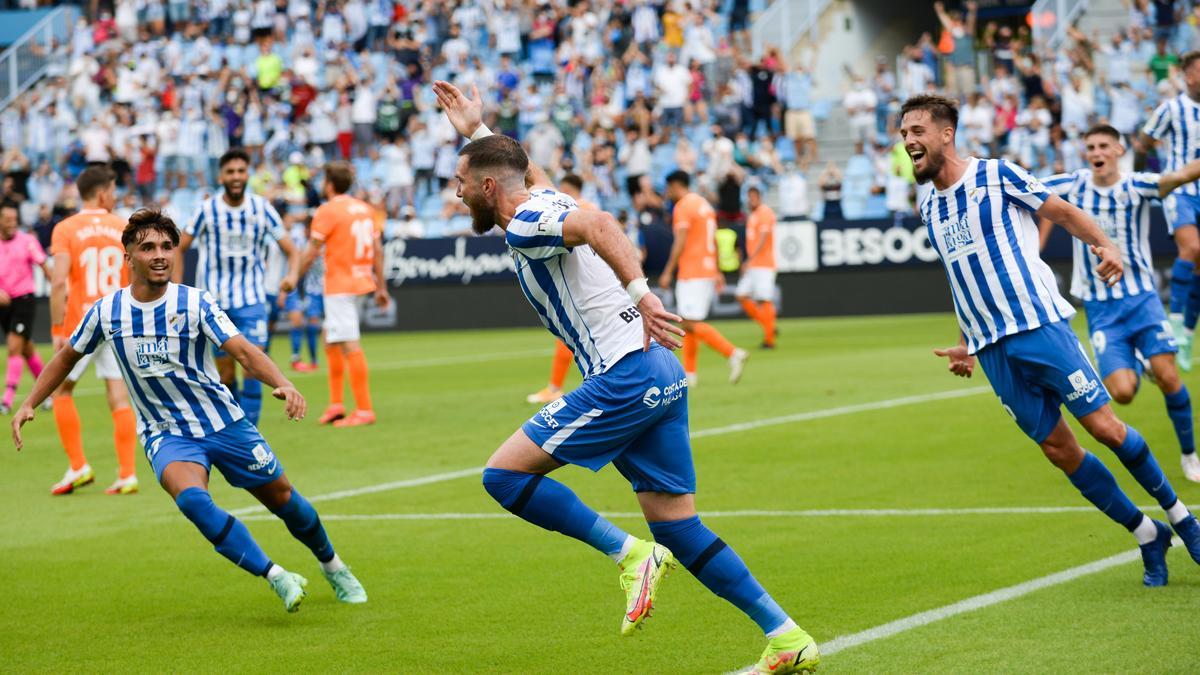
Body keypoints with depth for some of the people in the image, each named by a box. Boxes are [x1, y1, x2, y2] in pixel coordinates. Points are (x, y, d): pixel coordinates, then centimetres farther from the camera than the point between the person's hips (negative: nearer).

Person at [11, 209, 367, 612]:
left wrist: (282, 384, -41)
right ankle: (277, 578, -24)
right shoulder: (106, 312, -5)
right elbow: (67, 356, 13)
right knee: (191, 499, -30)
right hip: (166, 435, 0)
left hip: (223, 423, 0)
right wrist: (29, 405, 8)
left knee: (282, 499, 8)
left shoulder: (195, 303, -12)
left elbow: (244, 351, -23)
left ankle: (332, 566, 38)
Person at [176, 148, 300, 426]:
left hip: (251, 300, 0)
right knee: (226, 374, 2)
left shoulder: (262, 209, -3)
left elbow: (292, 250, -1)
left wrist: (292, 274, -22)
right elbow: (180, 248, 4)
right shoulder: (207, 210, -5)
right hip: (214, 300, 0)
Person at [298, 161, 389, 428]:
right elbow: (377, 250, 13)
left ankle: (364, 410, -10)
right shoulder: (365, 209, 11)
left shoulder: (327, 211, -10)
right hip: (361, 281, 9)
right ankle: (335, 404, 16)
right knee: (330, 339, 18)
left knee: (350, 346, -8)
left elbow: (311, 253, -11)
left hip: (339, 285, -9)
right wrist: (381, 286, 17)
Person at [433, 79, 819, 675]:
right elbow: (529, 172, 45)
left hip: (623, 377, -10)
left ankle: (631, 555, -8)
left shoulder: (525, 225, -8)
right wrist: (474, 130, 45)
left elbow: (597, 224, -29)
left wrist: (639, 293, -38)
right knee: (679, 530, 9)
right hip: (660, 377, 10)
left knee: (504, 474, -7)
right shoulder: (543, 201, 19)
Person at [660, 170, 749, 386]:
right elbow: (713, 241, 20)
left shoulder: (683, 206, -10)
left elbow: (680, 242, -17)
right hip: (708, 269, 10)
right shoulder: (704, 204, 18)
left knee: (691, 324, -12)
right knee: (688, 323, 12)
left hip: (691, 274, -10)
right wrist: (717, 272, 22)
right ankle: (689, 373, 12)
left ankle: (732, 353, -21)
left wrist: (668, 272, -14)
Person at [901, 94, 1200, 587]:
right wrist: (965, 346, 20)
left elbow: (1061, 212, -1)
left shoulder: (995, 175, -3)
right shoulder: (929, 209, 14)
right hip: (993, 352, 5)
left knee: (1104, 426, -9)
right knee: (1057, 448, 1)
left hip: (1040, 326, -5)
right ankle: (1147, 536, 13)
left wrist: (1104, 244, -18)